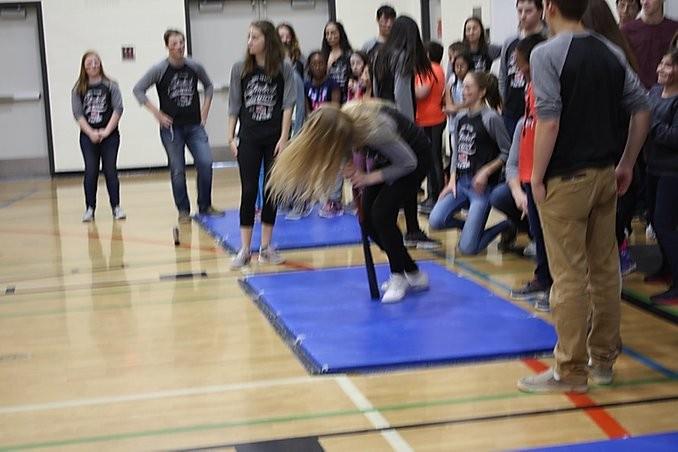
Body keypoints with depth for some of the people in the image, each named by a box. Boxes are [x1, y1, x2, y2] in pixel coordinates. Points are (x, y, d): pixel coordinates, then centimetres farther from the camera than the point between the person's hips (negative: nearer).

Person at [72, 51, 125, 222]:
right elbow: (78, 114, 0)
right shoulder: (78, 89, 4)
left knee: (110, 170, 1)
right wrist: (91, 133, -11)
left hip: (109, 135, -1)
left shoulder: (110, 86, 1)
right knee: (91, 171, 0)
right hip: (88, 137, 1)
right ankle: (90, 208, 6)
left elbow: (118, 109, -4)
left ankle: (116, 207, 7)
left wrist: (106, 131, -11)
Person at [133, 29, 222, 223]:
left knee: (205, 163, -8)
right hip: (171, 128, -2)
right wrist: (156, 113, -8)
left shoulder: (195, 67, 3)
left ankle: (205, 206, 8)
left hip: (195, 125, 2)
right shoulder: (159, 70, -6)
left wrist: (205, 110, 10)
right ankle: (183, 211, 13)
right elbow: (138, 90, -4)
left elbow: (208, 86, 19)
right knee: (178, 170, 2)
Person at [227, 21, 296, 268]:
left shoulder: (284, 68, -2)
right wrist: (231, 137, 2)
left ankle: (266, 246, 14)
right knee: (248, 191, -1)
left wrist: (284, 138, -9)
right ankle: (245, 249, 3)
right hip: (248, 138, 1)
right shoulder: (240, 69, 3)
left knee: (271, 191, 5)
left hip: (274, 138, -1)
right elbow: (234, 106, 7)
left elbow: (288, 105, -3)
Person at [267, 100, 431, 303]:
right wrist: (352, 168, -24)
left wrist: (369, 178, -25)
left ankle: (399, 276, -1)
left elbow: (408, 162, -26)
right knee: (367, 216, -2)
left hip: (414, 156, -7)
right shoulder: (342, 122, -22)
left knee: (382, 213, -20)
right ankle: (412, 274, 12)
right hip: (386, 156, 7)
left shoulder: (375, 130, -40)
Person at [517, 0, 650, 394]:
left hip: (565, 179, -6)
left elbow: (549, 122, -19)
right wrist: (627, 164, 14)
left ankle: (570, 370, 6)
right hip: (605, 175, 7)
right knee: (605, 269, 13)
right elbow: (642, 109, 7)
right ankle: (603, 358, 24)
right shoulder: (612, 53, 7)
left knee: (569, 276, -1)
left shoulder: (547, 54, -12)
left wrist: (537, 177, -10)